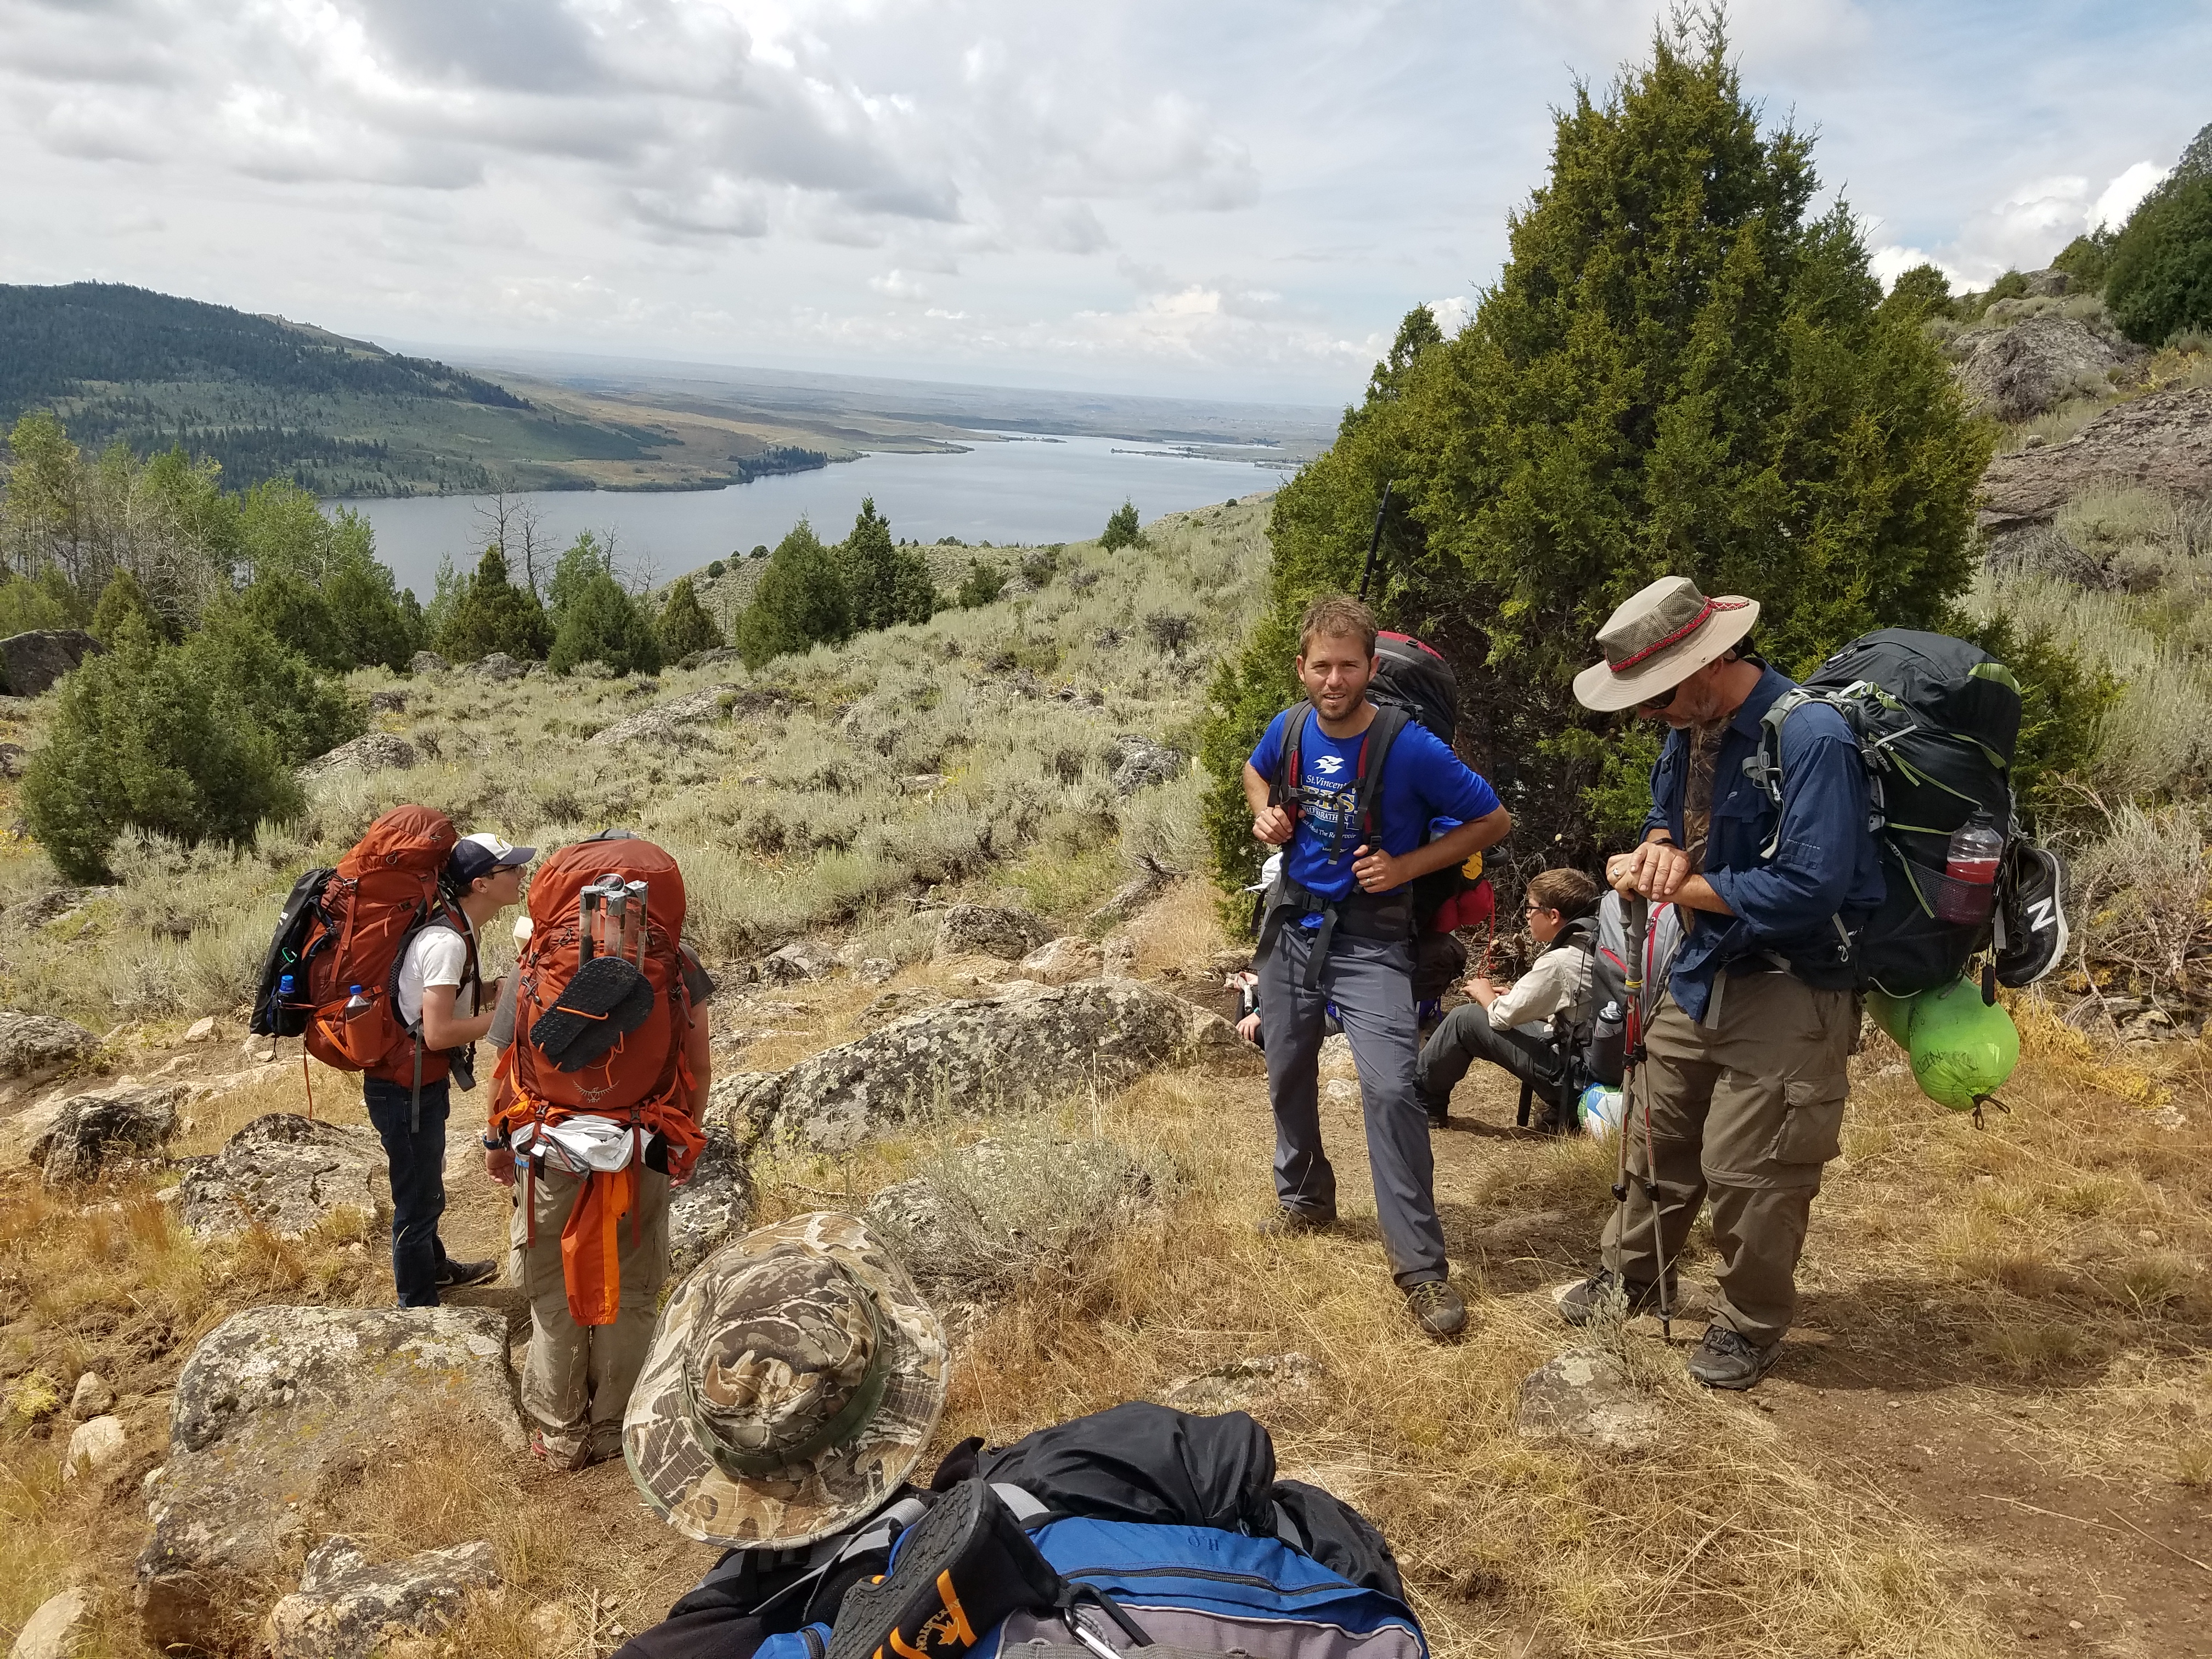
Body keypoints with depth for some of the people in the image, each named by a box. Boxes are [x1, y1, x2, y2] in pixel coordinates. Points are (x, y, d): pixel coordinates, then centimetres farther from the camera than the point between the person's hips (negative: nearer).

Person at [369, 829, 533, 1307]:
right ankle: (417, 1307, 20)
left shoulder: (454, 930, 4)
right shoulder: (447, 942, -26)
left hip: (419, 1084, 10)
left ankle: (435, 1267, 49)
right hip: (407, 1089, -10)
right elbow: (438, 1032, -29)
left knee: (425, 1188, 28)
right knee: (418, 1199, 5)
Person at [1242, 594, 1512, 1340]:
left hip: (1370, 935, -5)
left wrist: (1408, 865, -18)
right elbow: (1255, 772, 20)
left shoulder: (1410, 748, -19)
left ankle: (1421, 1266, -9)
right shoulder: (1289, 728, -4)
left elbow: (1493, 821, -9)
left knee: (1391, 1089, -19)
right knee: (1288, 1075, 18)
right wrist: (1266, 815, -2)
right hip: (1292, 922, 5)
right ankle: (1304, 1196, 44)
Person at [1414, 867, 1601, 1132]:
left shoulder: (1559, 962, -22)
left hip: (1567, 1074, -8)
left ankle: (1423, 1103, 18)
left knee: (1464, 1019, -1)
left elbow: (1502, 1016, -13)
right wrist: (1513, 996, 12)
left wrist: (1484, 993, 8)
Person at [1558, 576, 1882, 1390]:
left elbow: (1808, 889, -30)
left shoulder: (1811, 737, -26)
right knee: (1658, 1129, 20)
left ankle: (1751, 1324, 25)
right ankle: (1634, 1273, 41)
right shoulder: (1690, 728, 0)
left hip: (1789, 989, -8)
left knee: (1748, 1168, 1)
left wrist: (1678, 887, -21)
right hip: (1702, 971, 8)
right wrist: (1662, 845, -8)